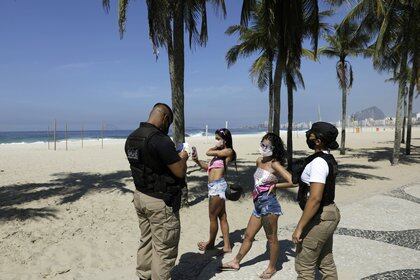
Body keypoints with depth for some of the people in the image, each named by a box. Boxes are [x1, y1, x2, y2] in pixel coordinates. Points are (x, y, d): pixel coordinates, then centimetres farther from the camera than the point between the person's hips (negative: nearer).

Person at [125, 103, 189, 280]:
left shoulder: (131, 138, 4)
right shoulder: (161, 140, -23)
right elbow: (180, 172, -20)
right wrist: (182, 158, 0)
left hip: (140, 196, 9)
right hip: (160, 202, -9)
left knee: (146, 242, 22)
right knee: (164, 249, 5)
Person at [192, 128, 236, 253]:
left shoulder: (228, 151, -7)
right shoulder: (219, 152, 19)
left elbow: (208, 152, -13)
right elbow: (207, 167, 14)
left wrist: (216, 147, 6)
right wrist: (197, 160, -1)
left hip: (218, 185, -9)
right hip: (214, 186, 9)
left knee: (212, 216, 5)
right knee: (222, 216, 13)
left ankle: (211, 243, 24)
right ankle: (227, 246, 21)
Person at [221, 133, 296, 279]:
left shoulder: (275, 164, -13)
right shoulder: (259, 161, 8)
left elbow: (292, 182, -21)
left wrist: (275, 185, -11)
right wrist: (257, 190, 9)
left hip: (269, 205, -8)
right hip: (258, 205, 8)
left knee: (271, 238, 9)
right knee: (248, 235, 18)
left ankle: (272, 268, 28)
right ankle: (236, 262, 32)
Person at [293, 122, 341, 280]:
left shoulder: (318, 162, -23)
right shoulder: (328, 159, 8)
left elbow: (315, 198, -29)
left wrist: (299, 227, -24)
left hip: (319, 218, -10)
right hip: (330, 213, 10)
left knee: (304, 266, 3)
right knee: (326, 262, 22)